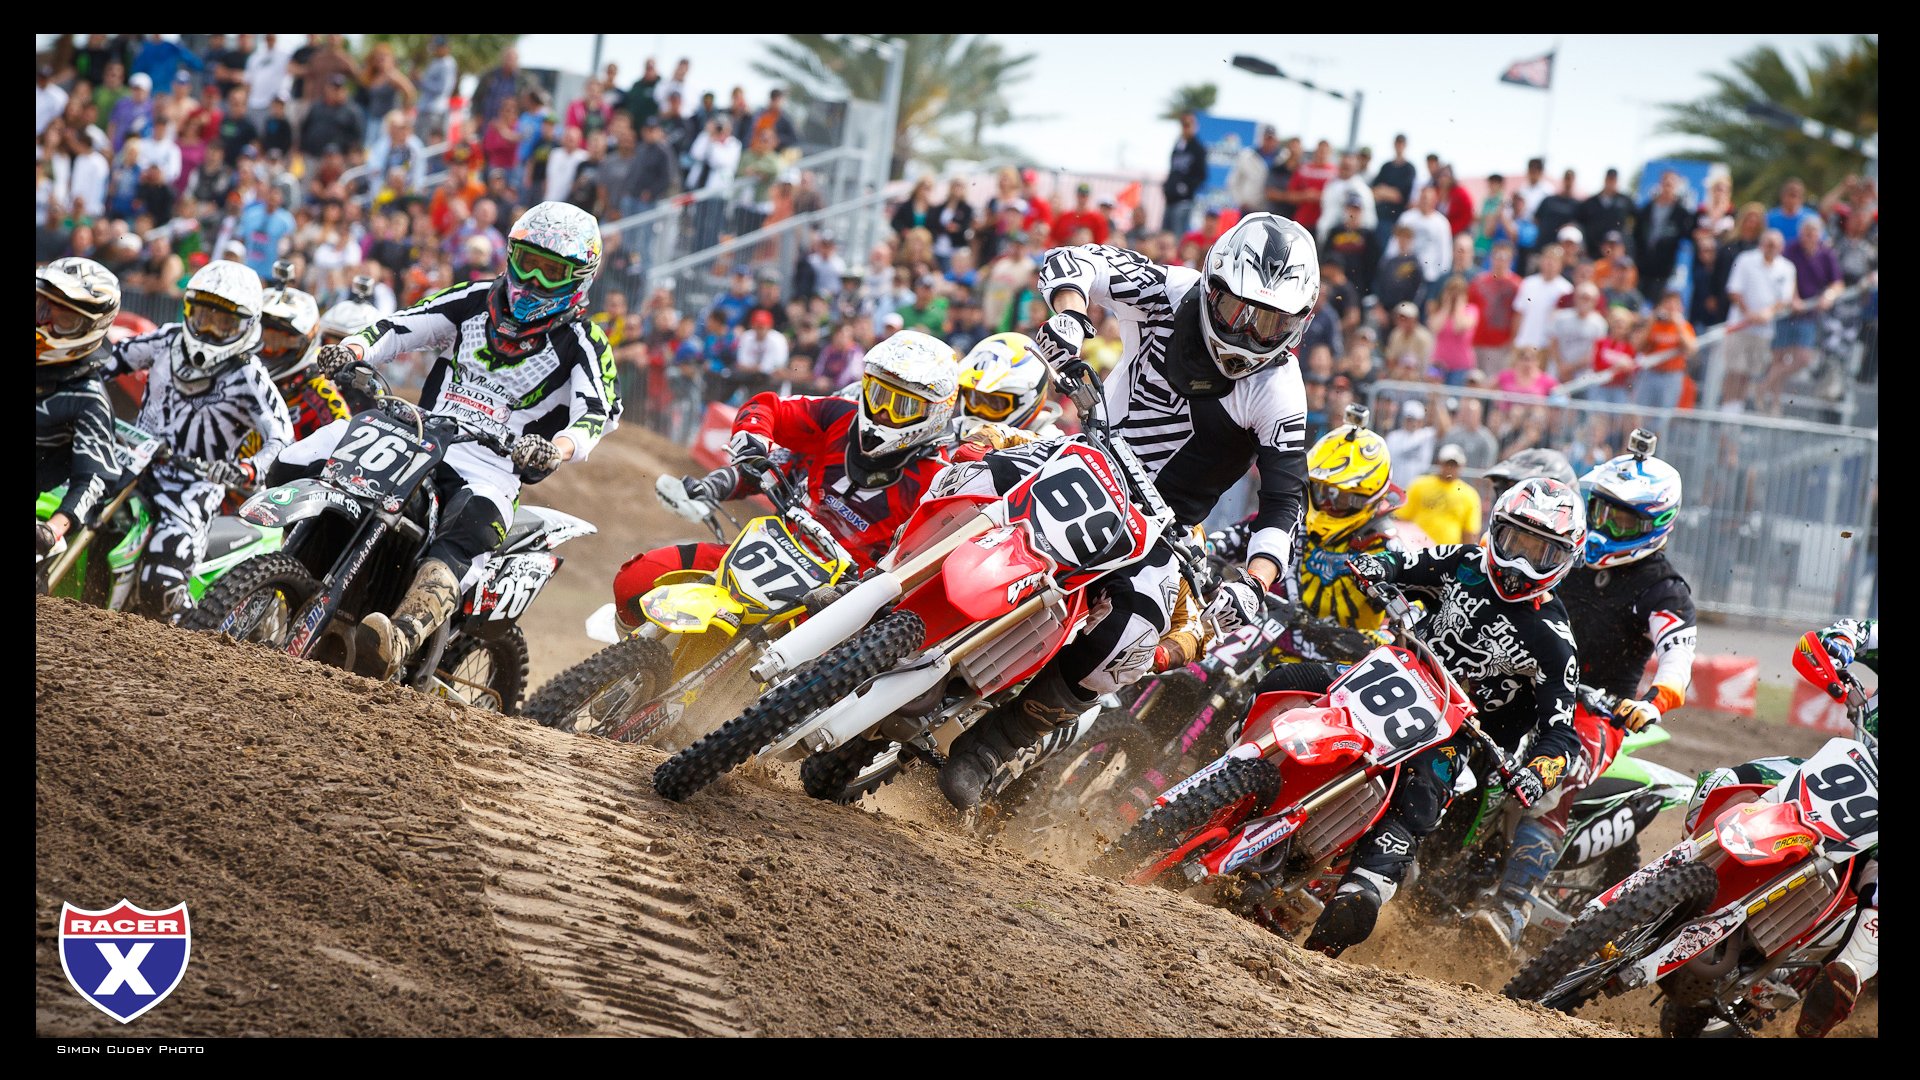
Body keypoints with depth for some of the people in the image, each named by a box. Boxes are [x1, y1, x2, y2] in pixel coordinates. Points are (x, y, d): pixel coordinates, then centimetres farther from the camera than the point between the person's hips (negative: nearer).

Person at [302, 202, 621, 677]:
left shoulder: (582, 344, 2)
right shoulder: (476, 302, 16)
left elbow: (596, 415, -16)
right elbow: (399, 326, 10)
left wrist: (556, 449, -39)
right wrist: (353, 349, -13)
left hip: (491, 470, -6)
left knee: (462, 543, -40)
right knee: (295, 467, -12)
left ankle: (400, 638, -63)